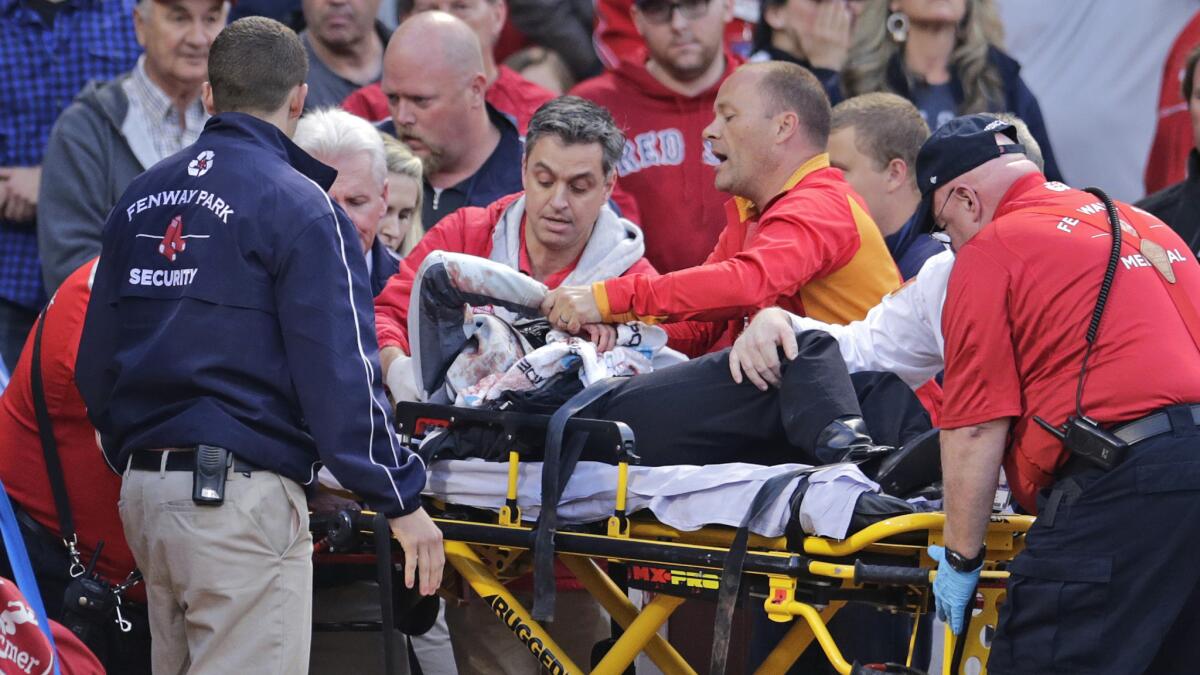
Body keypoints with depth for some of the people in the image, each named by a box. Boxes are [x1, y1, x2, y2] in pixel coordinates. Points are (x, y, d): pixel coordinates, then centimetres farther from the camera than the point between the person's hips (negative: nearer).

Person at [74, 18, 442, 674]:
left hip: (144, 495, 8)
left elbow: (95, 360, 17)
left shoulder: (139, 199, 13)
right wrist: (402, 501, -8)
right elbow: (340, 373, -14)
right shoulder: (298, 206, -9)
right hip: (241, 496, -8)